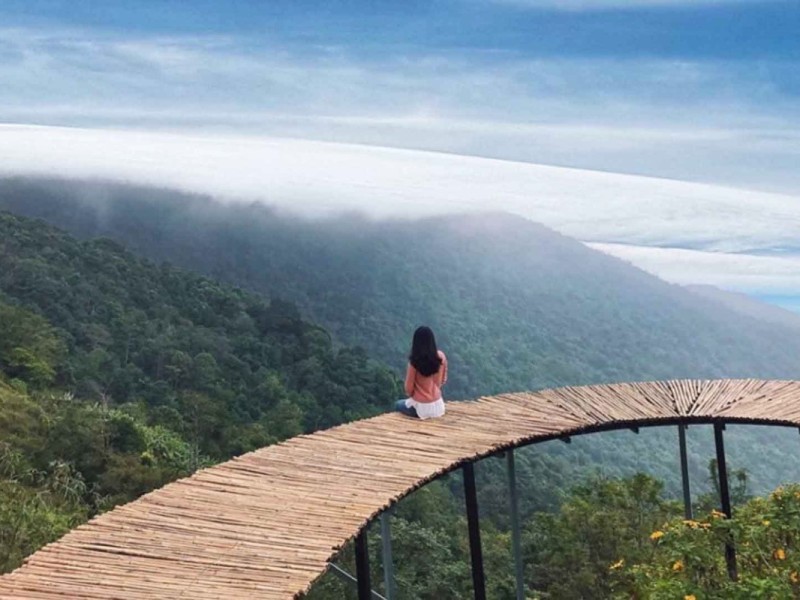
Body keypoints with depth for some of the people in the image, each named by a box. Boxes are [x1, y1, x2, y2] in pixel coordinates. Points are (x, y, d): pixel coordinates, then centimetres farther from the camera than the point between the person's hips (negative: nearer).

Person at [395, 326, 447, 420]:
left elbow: (409, 388, -11)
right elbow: (443, 380, 6)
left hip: (421, 408, -5)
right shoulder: (441, 356, -8)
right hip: (438, 406, 5)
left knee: (398, 404, 27)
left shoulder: (415, 361, -21)